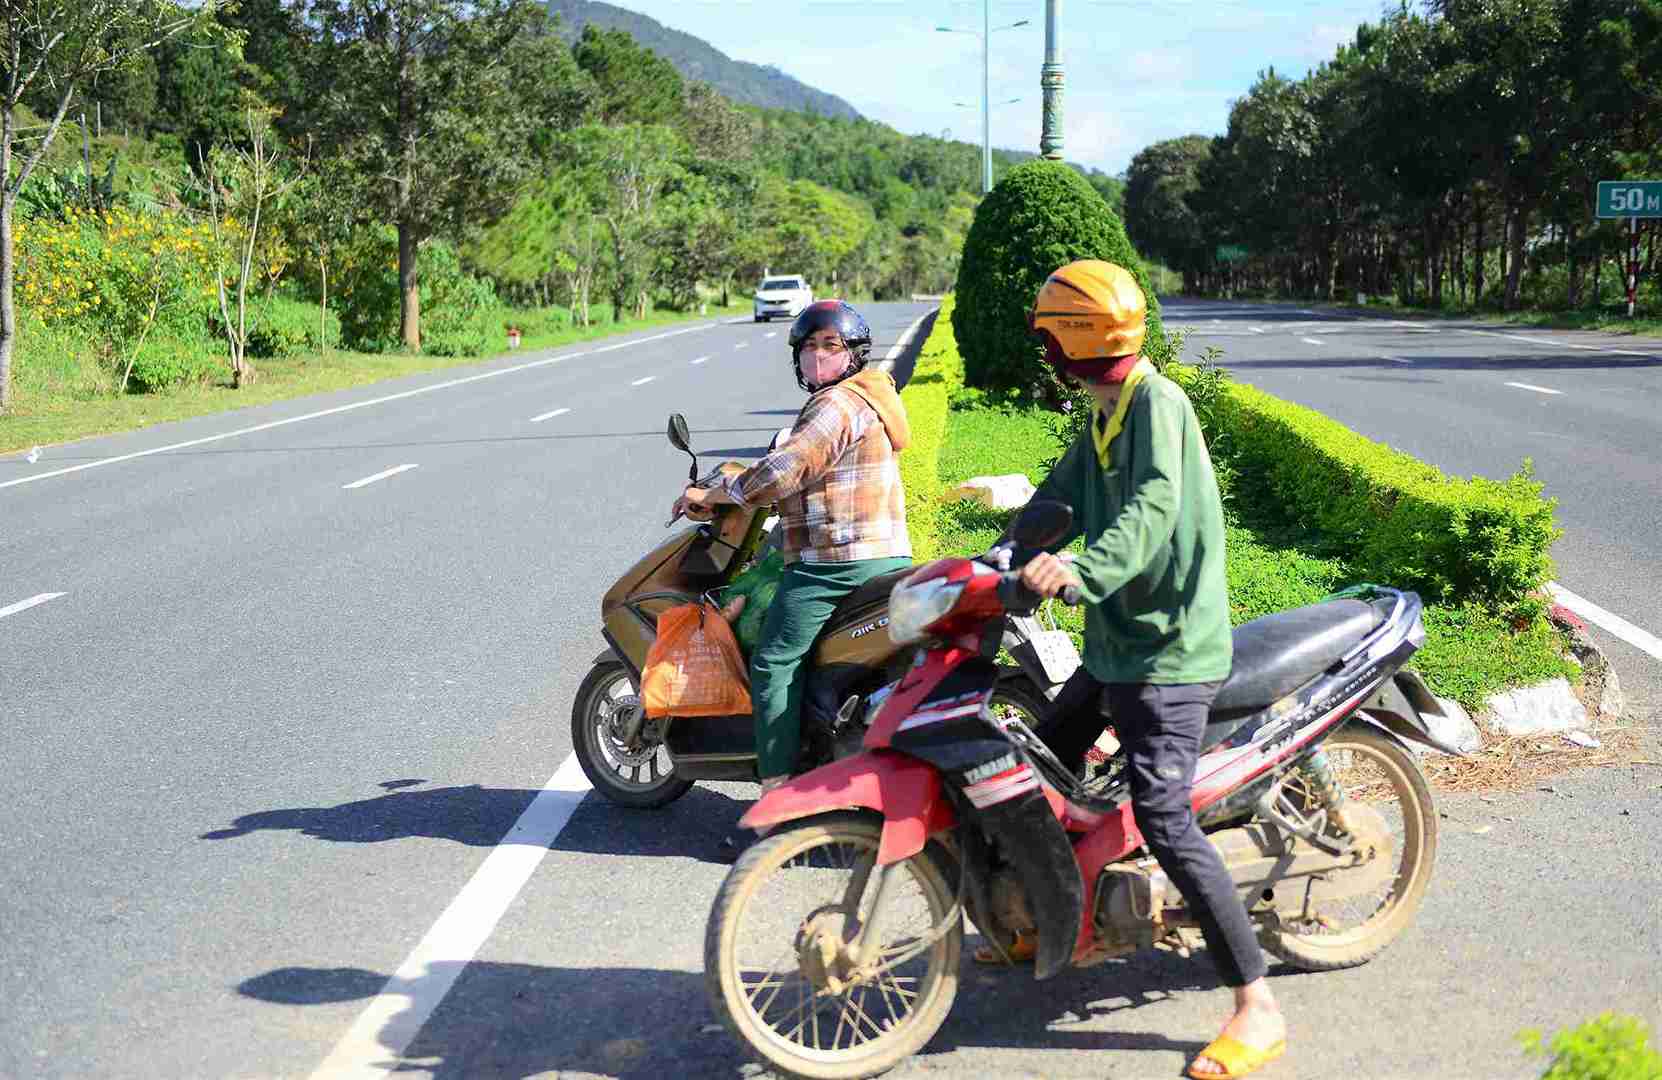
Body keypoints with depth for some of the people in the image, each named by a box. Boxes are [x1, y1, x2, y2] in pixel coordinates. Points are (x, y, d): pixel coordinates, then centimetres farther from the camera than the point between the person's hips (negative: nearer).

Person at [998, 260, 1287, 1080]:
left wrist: (1082, 568, -47)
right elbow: (1060, 495, 14)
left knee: (1164, 821, -15)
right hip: (1116, 643, 10)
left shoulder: (1156, 401, -16)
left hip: (1169, 651, -10)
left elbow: (1155, 505, -32)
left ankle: (1258, 1008, -8)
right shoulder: (1102, 415, 13)